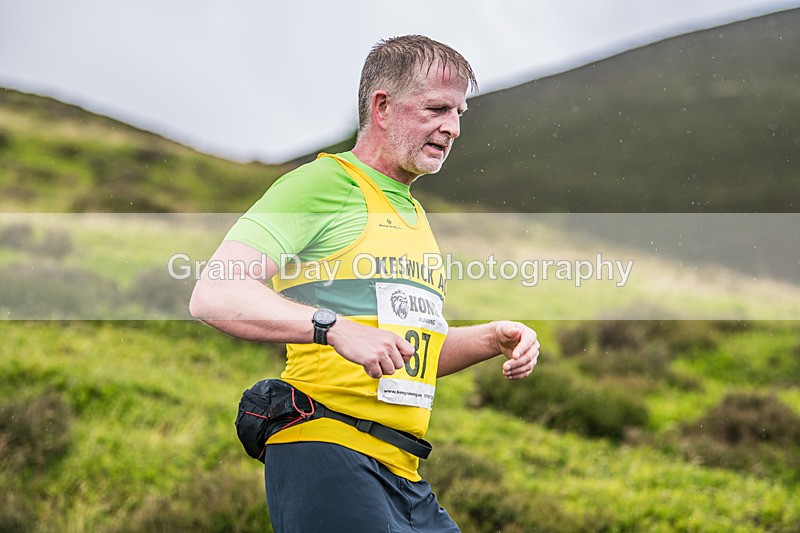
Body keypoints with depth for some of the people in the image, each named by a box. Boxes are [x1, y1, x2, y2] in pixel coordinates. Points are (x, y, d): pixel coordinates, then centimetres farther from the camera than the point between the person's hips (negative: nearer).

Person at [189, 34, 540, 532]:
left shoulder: (415, 215, 26)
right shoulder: (324, 184, -3)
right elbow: (213, 295, -16)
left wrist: (489, 340, 15)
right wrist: (335, 327, -27)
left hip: (402, 473, 9)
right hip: (326, 452, -9)